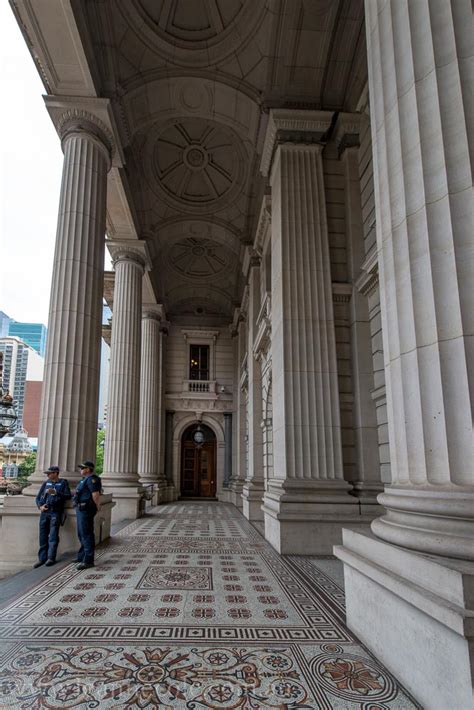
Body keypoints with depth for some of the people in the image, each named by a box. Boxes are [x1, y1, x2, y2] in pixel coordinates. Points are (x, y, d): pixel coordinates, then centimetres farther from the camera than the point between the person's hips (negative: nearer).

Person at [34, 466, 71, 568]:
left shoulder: (63, 482, 6)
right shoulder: (46, 483, 17)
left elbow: (68, 496, -4)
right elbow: (38, 497, 17)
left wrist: (55, 492, -15)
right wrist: (40, 506, -2)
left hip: (55, 512, -4)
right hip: (44, 512, 4)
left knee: (53, 536, -7)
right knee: (43, 536, 4)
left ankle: (51, 558, -4)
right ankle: (42, 558, 11)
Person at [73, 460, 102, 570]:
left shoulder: (91, 479, -16)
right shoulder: (86, 479, 17)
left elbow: (96, 495, -20)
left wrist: (97, 507, -11)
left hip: (86, 509, -11)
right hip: (81, 509, 11)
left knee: (86, 534, -8)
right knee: (81, 533, 20)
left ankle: (88, 561, -5)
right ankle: (82, 556, 32)